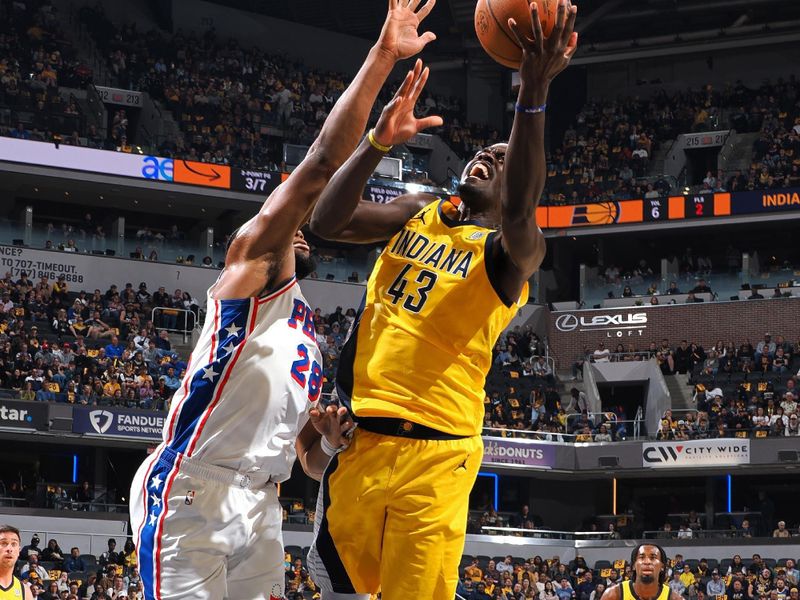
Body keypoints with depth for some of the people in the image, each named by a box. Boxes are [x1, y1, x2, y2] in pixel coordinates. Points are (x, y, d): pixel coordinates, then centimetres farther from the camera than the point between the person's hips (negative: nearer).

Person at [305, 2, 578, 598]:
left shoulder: (511, 251, -5)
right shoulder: (419, 213, 13)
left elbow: (519, 216, -29)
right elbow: (327, 223, 0)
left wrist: (534, 94, -40)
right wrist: (379, 142, -14)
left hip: (435, 451, -5)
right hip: (359, 433, 5)